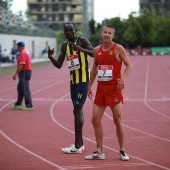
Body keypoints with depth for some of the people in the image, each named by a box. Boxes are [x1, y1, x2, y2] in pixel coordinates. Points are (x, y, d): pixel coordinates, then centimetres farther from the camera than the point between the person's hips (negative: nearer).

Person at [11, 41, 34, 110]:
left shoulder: (22, 53, -16)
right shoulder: (26, 52, 16)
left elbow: (21, 65, -24)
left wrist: (16, 74, -22)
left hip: (24, 73, -11)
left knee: (25, 89, -8)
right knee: (20, 88, 18)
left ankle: (29, 105, -7)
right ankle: (18, 104, 25)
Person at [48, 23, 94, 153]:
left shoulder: (82, 40, -9)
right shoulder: (65, 45, 9)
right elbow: (59, 65, 10)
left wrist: (81, 50, -36)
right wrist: (51, 57, -9)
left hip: (83, 80, -8)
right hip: (73, 80, 8)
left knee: (77, 110, -10)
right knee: (78, 110, 12)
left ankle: (77, 146, -8)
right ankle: (80, 143, 20)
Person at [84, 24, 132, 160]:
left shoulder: (118, 49, -5)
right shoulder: (97, 50, 9)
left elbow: (129, 65, -6)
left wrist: (123, 78, -23)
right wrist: (89, 86, 17)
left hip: (114, 88, -5)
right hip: (101, 88, 5)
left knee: (118, 120, -1)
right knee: (95, 120, 2)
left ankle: (122, 151, 12)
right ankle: (99, 152, 13)